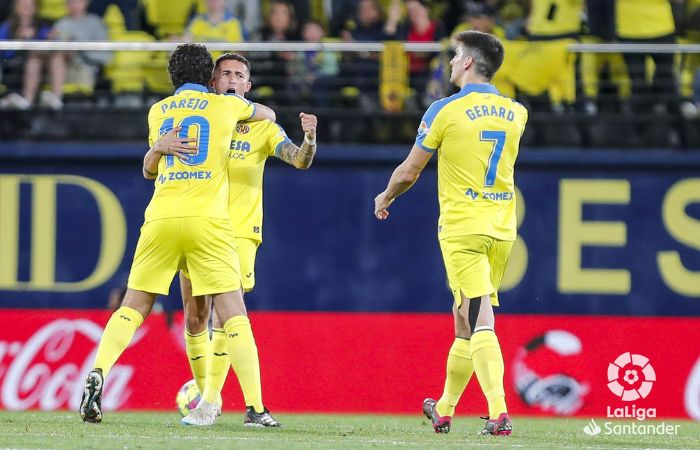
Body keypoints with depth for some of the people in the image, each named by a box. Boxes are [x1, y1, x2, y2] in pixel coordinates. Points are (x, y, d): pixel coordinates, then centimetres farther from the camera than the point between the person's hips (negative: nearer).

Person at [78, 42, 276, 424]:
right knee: (232, 314, -1)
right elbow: (268, 115, 36)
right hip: (208, 221, -2)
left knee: (133, 308, 8)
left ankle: (97, 374, -13)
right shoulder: (226, 106, 13)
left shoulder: (158, 112, 18)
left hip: (161, 218, 2)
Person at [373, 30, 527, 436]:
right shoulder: (516, 113, 6)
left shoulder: (446, 110, -9)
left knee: (480, 322, -11)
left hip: (461, 228, -5)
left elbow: (409, 172, -1)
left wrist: (386, 197, 19)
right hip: (502, 229, 5)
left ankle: (499, 412, -24)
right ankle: (444, 409, 28)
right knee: (464, 319, 16)